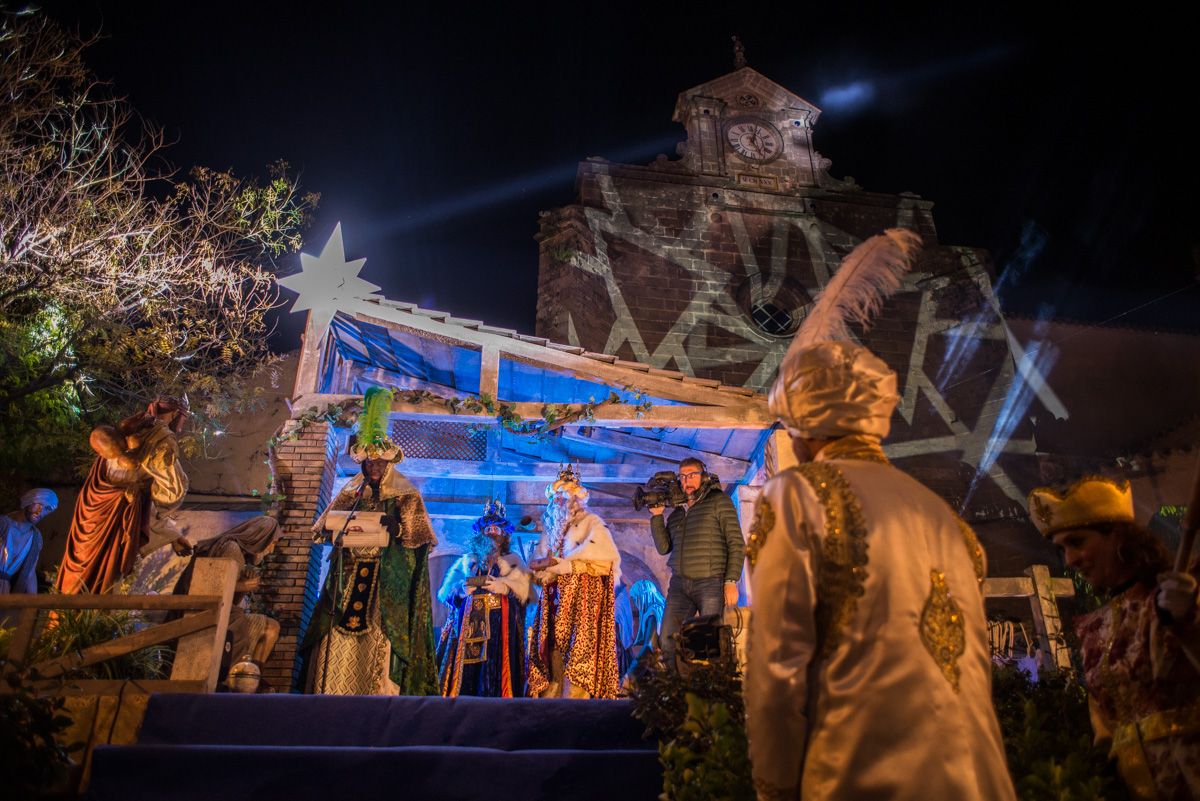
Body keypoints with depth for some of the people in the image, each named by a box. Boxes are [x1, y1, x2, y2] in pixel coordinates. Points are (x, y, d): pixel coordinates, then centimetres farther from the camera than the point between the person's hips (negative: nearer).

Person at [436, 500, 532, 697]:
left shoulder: (513, 561, 15)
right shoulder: (467, 560, 18)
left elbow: (523, 590, 1)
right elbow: (445, 590, 9)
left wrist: (504, 587, -17)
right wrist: (461, 590, -12)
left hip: (500, 623, -1)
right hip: (469, 621, 1)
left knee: (496, 664, -11)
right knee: (466, 668, -7)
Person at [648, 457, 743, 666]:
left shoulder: (719, 501, 4)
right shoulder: (677, 511, 19)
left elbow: (736, 544, -2)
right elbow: (663, 547, 13)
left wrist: (731, 581, -11)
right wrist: (656, 516, 4)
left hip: (711, 584, -5)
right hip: (679, 584, 5)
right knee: (667, 642, -2)